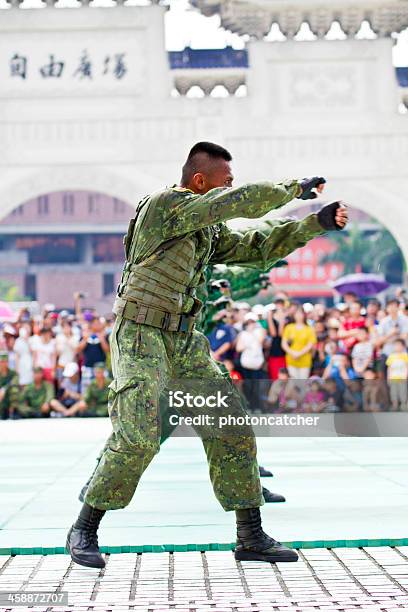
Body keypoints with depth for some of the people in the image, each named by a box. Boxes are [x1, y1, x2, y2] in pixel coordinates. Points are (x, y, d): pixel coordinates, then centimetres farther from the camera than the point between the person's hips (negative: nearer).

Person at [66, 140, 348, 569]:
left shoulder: (207, 229, 15)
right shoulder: (163, 205, -11)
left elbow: (258, 248, 19)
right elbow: (243, 201, -17)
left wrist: (318, 223, 12)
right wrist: (294, 189, -5)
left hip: (184, 344, 9)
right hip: (140, 337, -8)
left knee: (231, 429, 2)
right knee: (137, 439, -18)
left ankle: (251, 537, 7)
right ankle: (84, 531, -1)